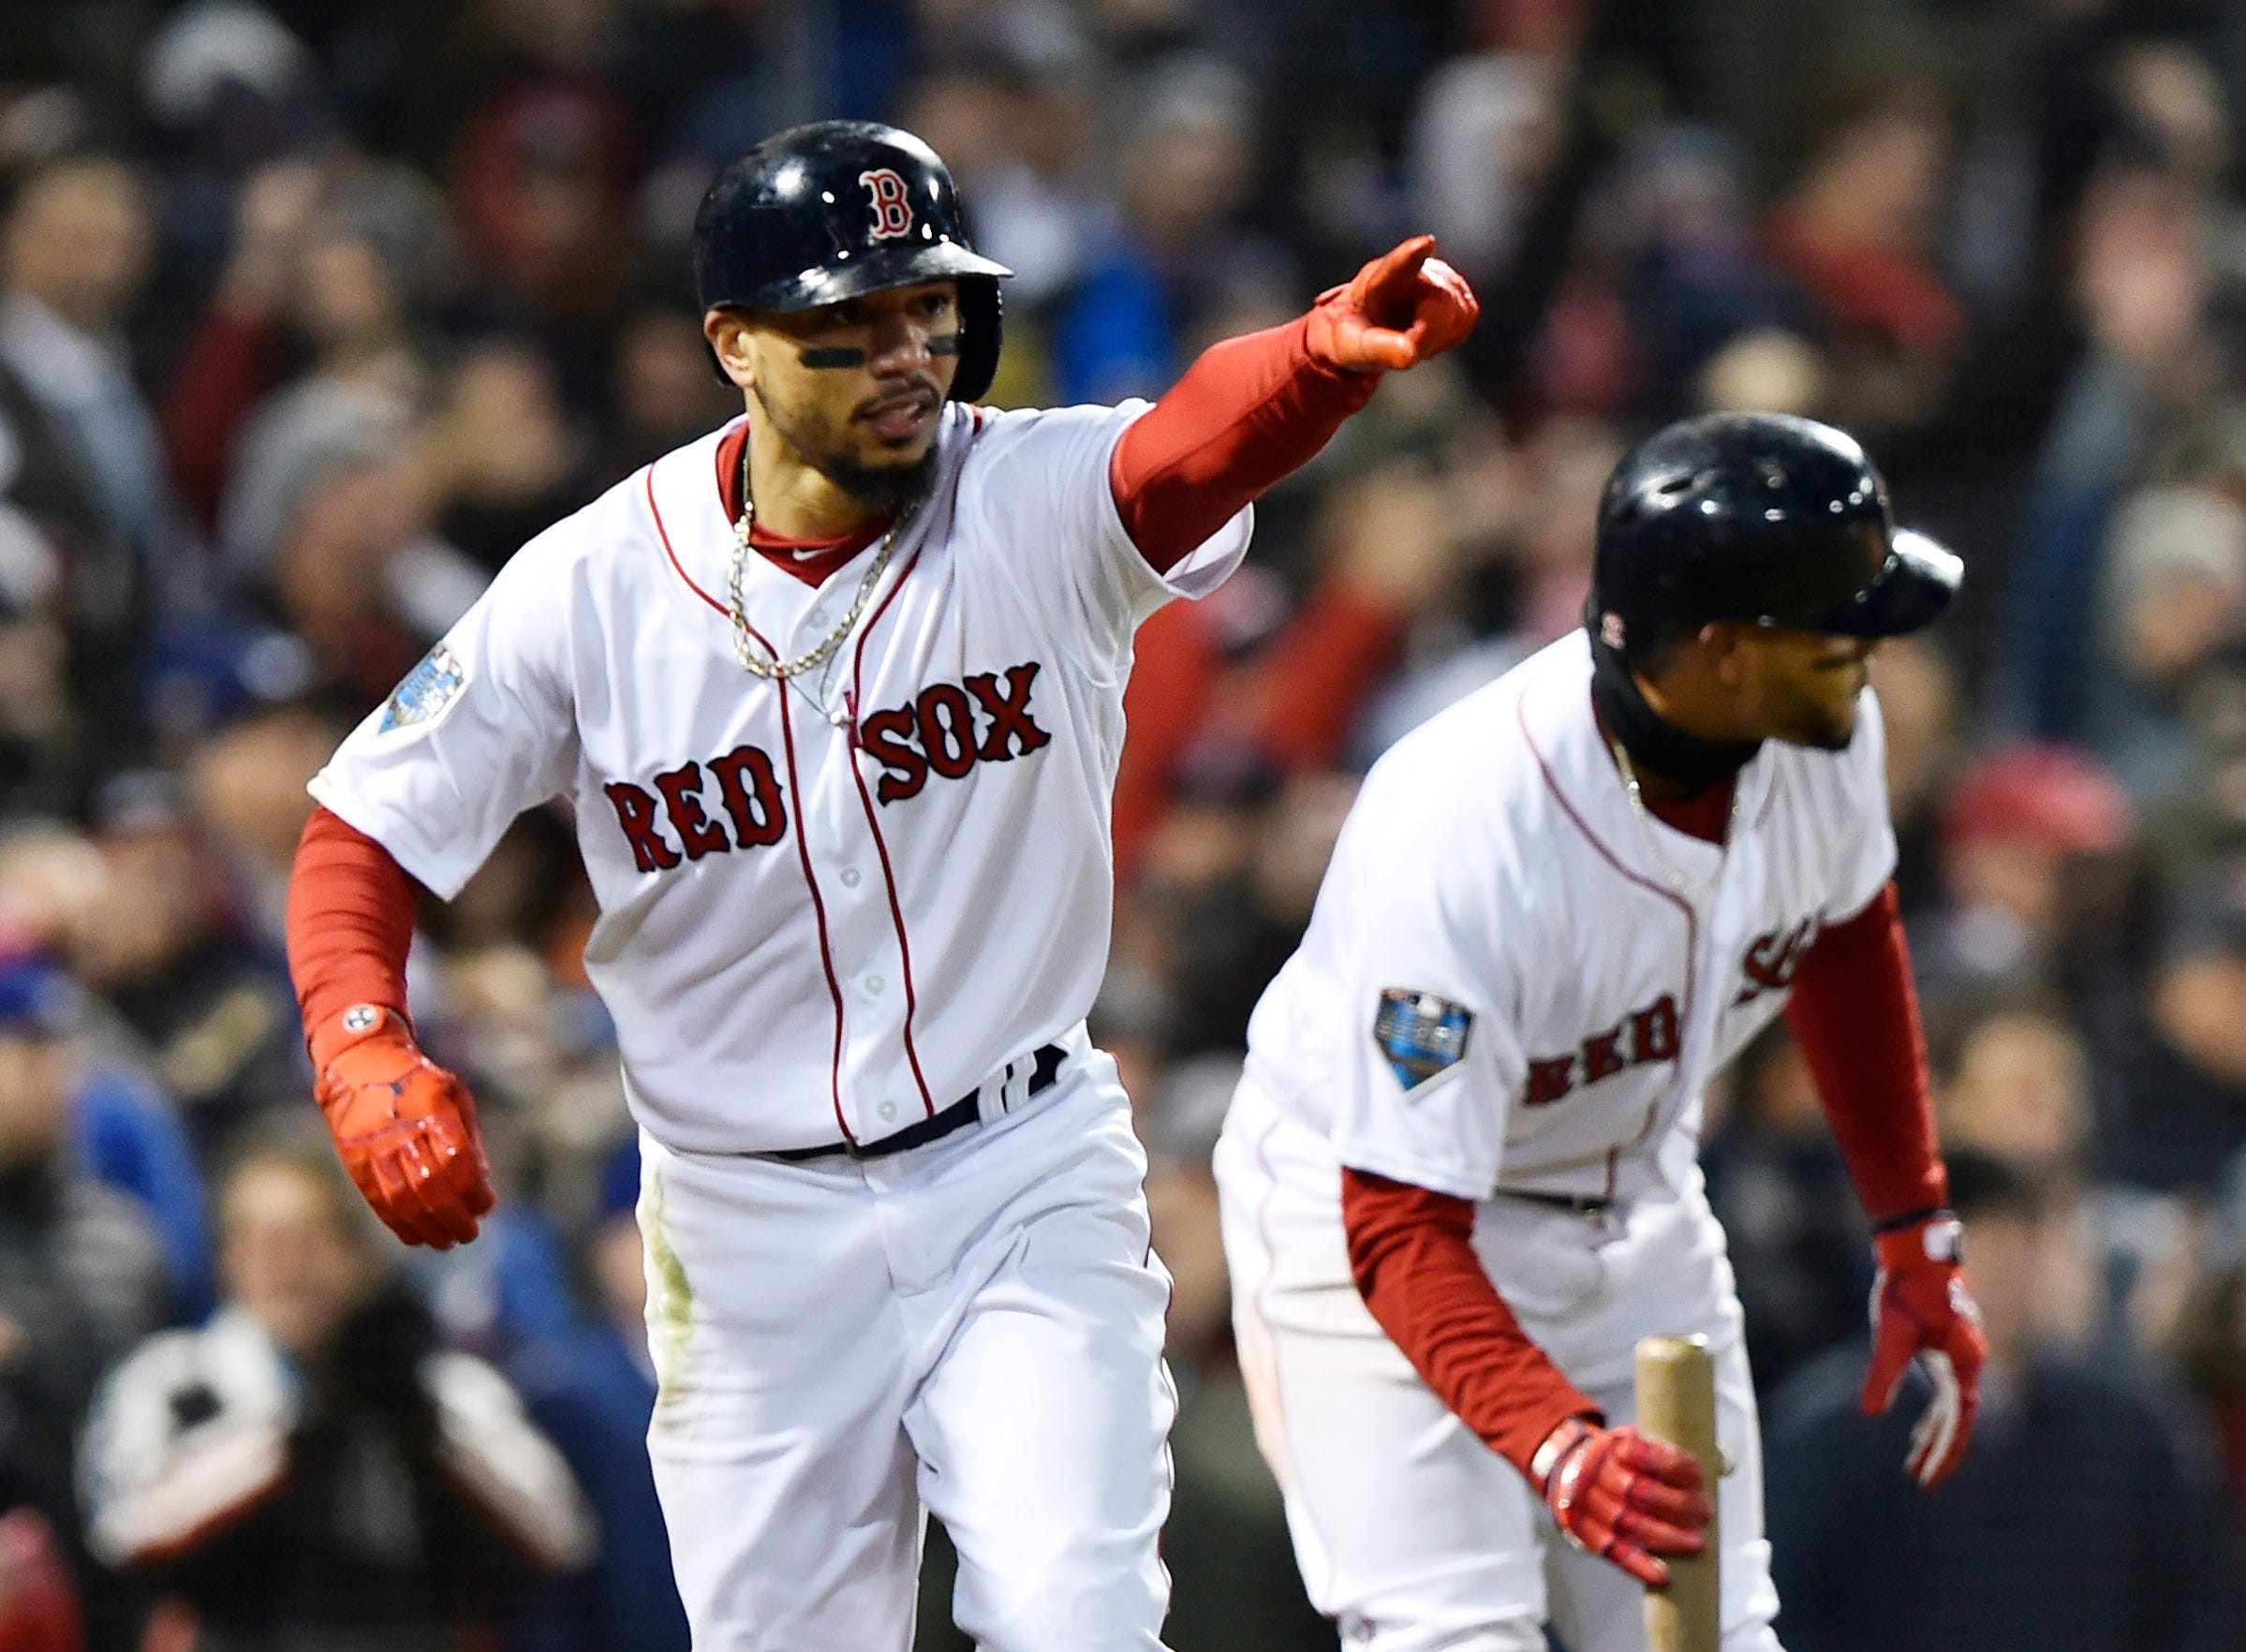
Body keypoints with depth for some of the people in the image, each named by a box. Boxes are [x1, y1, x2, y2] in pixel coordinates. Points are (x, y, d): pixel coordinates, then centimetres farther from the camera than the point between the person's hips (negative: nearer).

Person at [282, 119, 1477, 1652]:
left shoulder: (1039, 505, -11)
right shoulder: (590, 588, -7)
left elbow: (1200, 445, -33)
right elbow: (368, 830, -1)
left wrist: (1334, 350, -56)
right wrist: (362, 1048, -21)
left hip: (1027, 1189, -1)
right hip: (751, 1223, 1)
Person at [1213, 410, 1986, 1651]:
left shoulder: (1824, 728, -17)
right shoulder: (1458, 838, -37)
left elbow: (1846, 938, 8)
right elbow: (1399, 1225, -36)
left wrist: (1914, 1236, 10)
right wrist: (1554, 1442, -50)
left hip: (1637, 1208, 6)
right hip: (1366, 1192, -6)